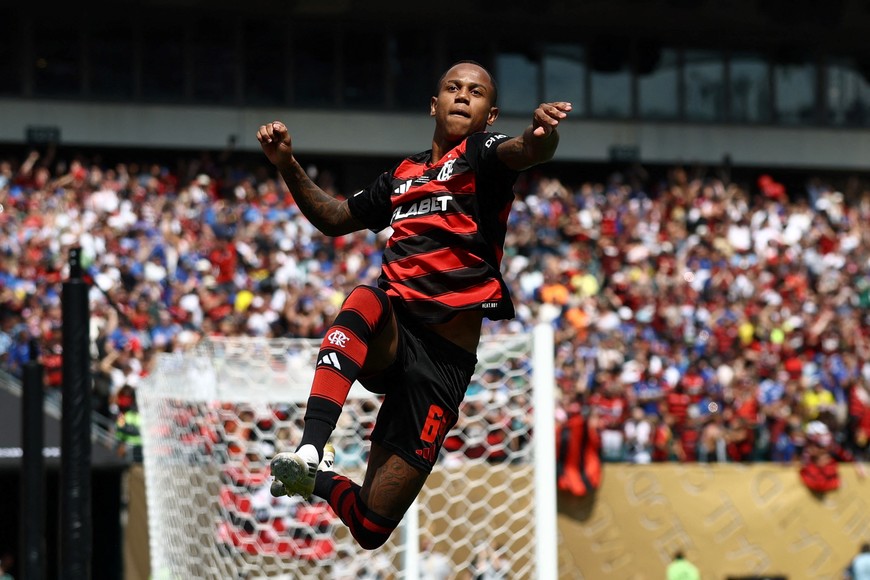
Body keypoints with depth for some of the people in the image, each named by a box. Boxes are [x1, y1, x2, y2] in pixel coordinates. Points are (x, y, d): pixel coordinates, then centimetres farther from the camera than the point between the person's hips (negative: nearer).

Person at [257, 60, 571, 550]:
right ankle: (310, 449, -41)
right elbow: (334, 218, 34)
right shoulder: (403, 175, 20)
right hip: (389, 340, 3)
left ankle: (317, 482, 27)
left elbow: (524, 152, -21)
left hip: (445, 358, -3)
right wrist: (288, 165, 17)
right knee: (365, 301, -37)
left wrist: (542, 134, -47)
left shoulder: (481, 154, 4)